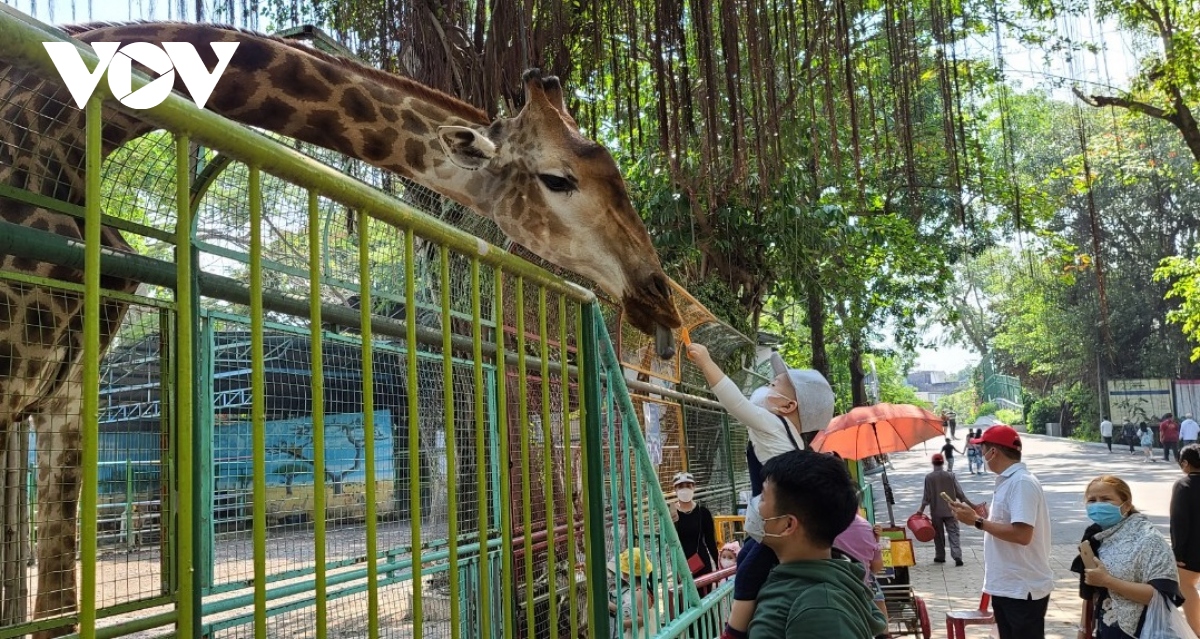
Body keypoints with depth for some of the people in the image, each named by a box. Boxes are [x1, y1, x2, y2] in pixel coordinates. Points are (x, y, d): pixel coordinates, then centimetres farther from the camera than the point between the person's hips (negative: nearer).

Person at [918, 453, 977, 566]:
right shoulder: (950, 475, -4)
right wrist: (971, 505, 6)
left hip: (936, 511, 0)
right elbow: (959, 493, -3)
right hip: (950, 511, 0)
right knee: (953, 534, 0)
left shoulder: (929, 477, -7)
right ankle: (957, 556, -13)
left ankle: (940, 556, 18)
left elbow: (926, 496, -8)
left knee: (938, 535, 12)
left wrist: (921, 509, 0)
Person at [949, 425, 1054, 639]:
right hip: (1004, 586, 10)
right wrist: (978, 516, 7)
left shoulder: (1022, 483, -19)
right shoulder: (1007, 481, 12)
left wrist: (977, 521, -22)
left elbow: (1022, 534, -28)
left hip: (1024, 589, -10)